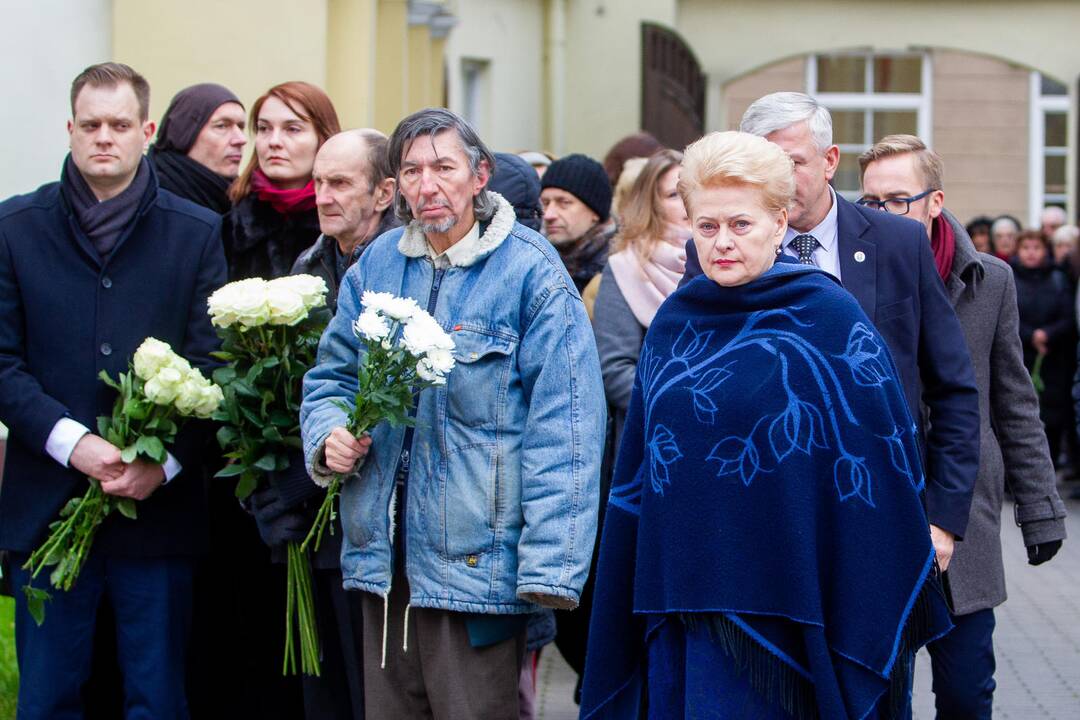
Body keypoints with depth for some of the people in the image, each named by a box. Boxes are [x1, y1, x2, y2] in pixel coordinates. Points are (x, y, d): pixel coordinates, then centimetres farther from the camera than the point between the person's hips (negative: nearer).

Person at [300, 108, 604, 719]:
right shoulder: (377, 265, 9)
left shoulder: (530, 273, -9)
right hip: (386, 553, 6)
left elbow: (564, 425, -14)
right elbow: (334, 374, 20)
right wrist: (329, 436, -5)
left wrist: (548, 568, -21)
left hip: (476, 556, -6)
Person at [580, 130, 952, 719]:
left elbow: (883, 452, -6)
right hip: (681, 593, 5)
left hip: (785, 589, -5)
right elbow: (639, 462, 15)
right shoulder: (673, 323, 9)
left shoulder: (830, 317, -6)